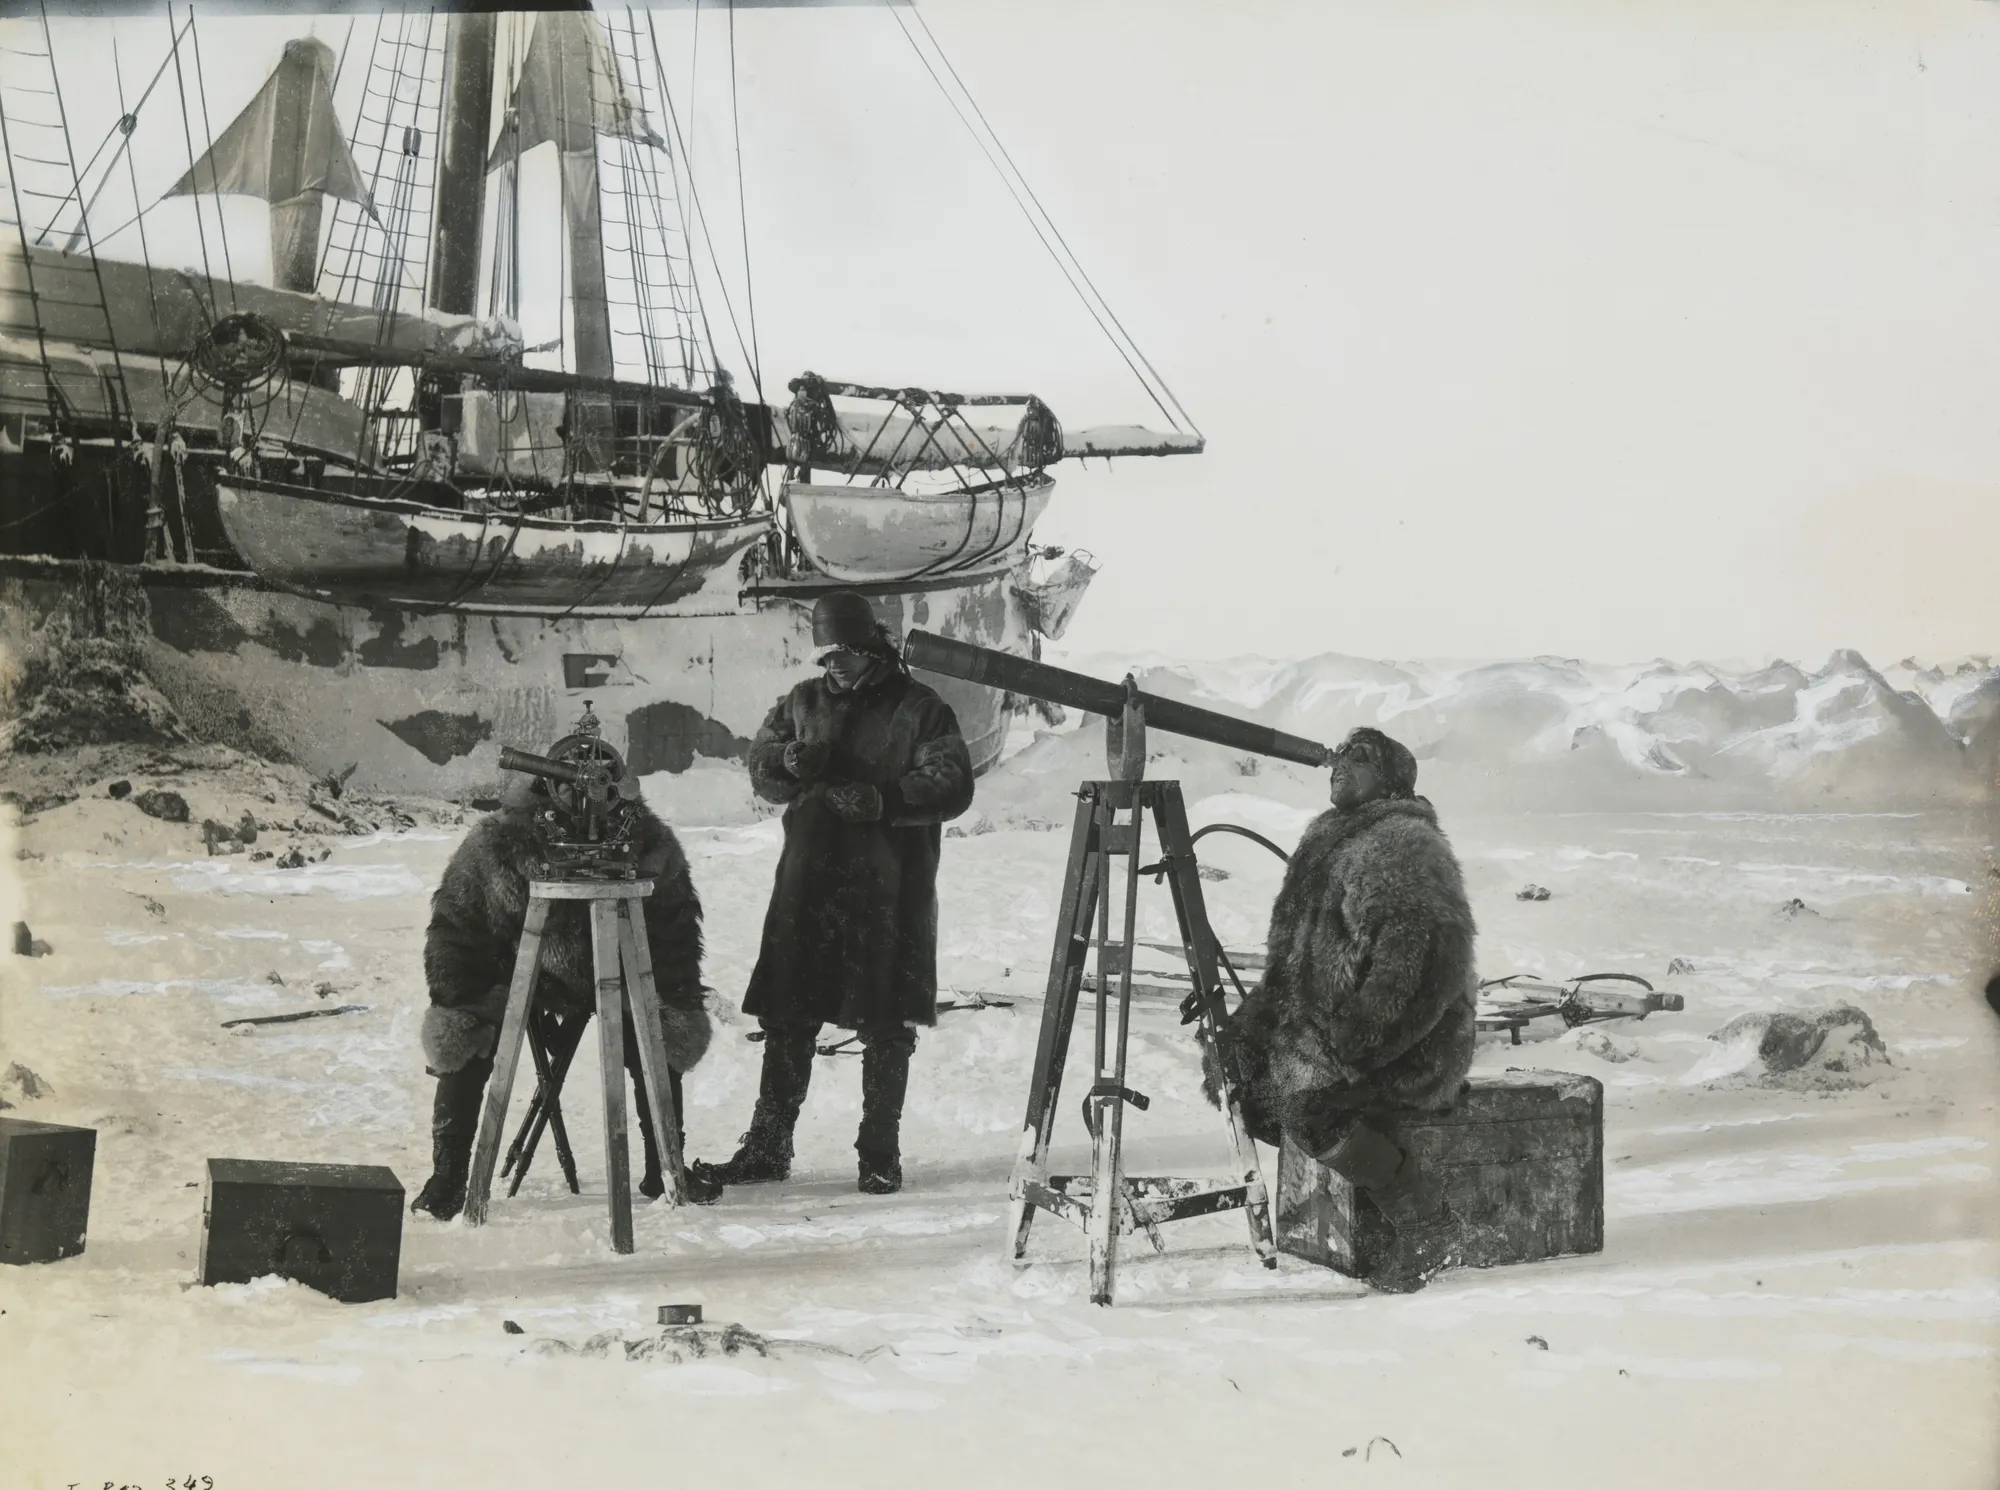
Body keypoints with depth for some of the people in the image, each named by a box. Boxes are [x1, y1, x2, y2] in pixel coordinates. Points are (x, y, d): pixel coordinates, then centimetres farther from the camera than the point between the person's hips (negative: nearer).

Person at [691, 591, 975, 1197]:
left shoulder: (919, 709, 1)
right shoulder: (803, 703, 14)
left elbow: (953, 785, -8)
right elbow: (760, 769, 13)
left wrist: (881, 798, -20)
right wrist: (792, 762, -10)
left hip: (887, 895, -3)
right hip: (807, 886, 4)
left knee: (885, 1028, 3)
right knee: (786, 1021, 5)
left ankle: (880, 1154, 13)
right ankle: (767, 1148, 14)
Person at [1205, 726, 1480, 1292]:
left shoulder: (1409, 843, -13)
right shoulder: (1330, 838, 17)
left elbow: (1430, 957, -24)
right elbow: (1295, 947, 23)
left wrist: (1359, 1040, -25)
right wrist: (1255, 1018, 10)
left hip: (1410, 1042, -10)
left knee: (1301, 1096, -29)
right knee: (1230, 1060, 1)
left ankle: (1428, 1225, -20)